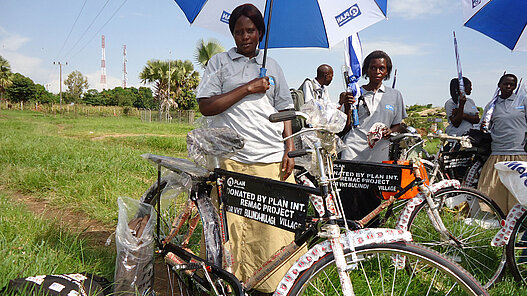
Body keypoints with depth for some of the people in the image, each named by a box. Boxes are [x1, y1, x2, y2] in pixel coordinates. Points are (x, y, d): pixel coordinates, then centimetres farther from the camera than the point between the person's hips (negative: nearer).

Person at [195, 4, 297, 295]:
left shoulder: (272, 66, 20)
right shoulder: (219, 62, 12)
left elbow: (285, 110, 20)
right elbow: (206, 106, 0)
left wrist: (289, 149, 7)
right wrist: (247, 88, -5)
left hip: (272, 160, 2)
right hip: (229, 158, -2)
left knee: (274, 229, -2)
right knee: (229, 228, -5)